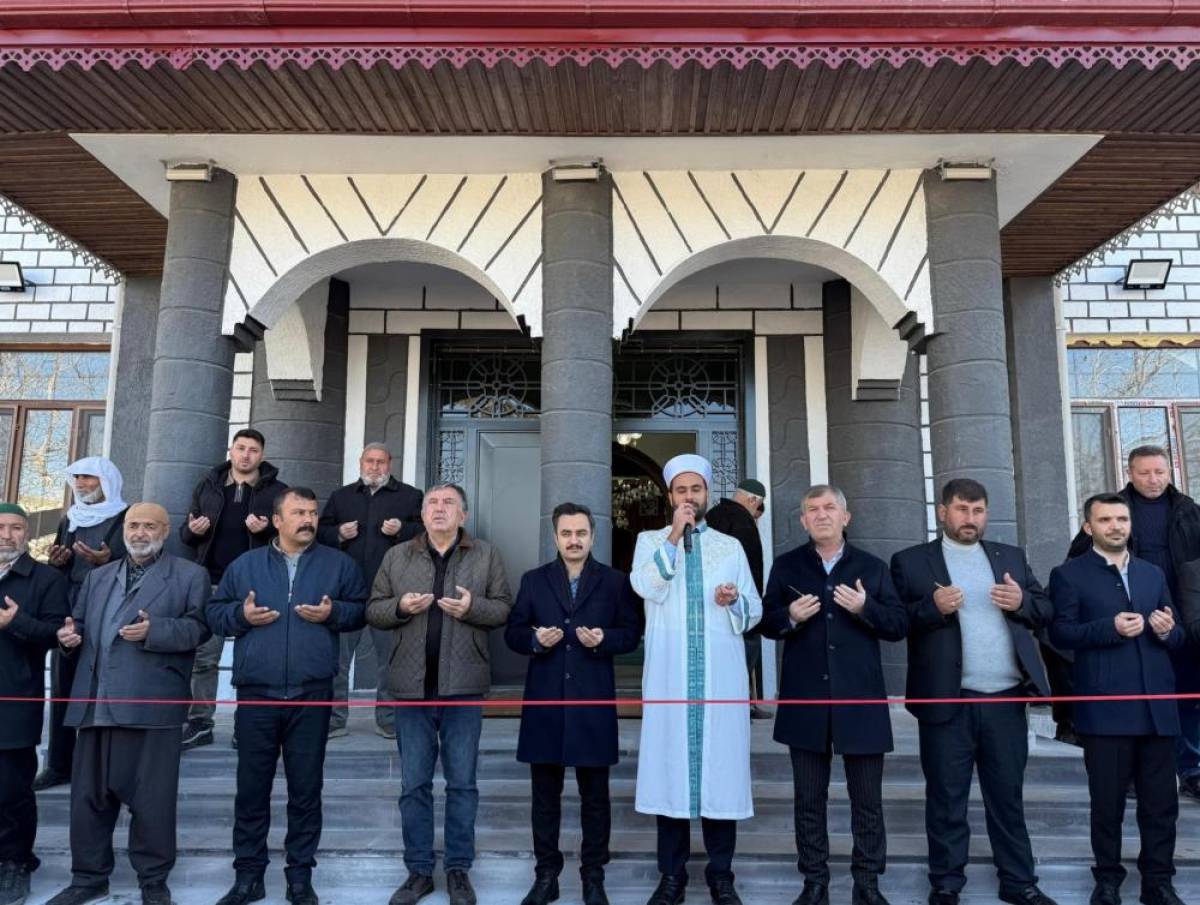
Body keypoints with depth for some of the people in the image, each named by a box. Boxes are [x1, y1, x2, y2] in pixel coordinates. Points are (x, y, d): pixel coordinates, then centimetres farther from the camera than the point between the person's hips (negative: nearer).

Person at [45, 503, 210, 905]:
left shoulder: (189, 576, 3)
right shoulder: (98, 577, 21)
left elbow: (199, 627, -6)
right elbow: (80, 623, 20)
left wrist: (154, 630, -19)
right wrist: (70, 635, -1)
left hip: (151, 706, -5)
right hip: (96, 704, 5)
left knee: (151, 797, 1)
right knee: (88, 794, 13)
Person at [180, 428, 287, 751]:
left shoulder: (277, 491, 4)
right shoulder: (208, 486, 13)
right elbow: (186, 532, 18)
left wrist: (266, 529, -17)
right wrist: (192, 529, -5)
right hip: (213, 583, 3)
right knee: (204, 657, 4)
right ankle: (200, 723, 13)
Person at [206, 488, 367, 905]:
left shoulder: (338, 564, 5)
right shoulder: (244, 565, 8)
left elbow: (361, 610, 6)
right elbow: (214, 613, 10)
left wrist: (332, 613, -12)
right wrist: (241, 614, -9)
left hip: (312, 694, -1)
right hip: (255, 694, 1)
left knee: (306, 788, 7)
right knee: (251, 787, 9)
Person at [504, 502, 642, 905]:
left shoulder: (615, 581, 4)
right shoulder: (533, 580, 7)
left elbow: (631, 633, 3)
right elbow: (513, 632, 7)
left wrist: (603, 640, -16)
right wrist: (535, 639, -13)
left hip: (593, 702, -1)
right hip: (545, 701, 2)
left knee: (595, 795, 8)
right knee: (545, 794, 10)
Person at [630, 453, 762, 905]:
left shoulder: (731, 546, 13)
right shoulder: (651, 540, 9)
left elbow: (755, 612, 11)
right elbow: (645, 587, -12)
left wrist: (735, 601, -11)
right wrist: (674, 536, -12)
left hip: (721, 675, 1)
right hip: (669, 675, -1)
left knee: (721, 765, 3)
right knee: (669, 764, 2)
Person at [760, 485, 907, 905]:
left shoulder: (873, 567, 6)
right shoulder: (786, 566, 7)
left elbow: (900, 625, 2)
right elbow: (766, 623, 7)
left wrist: (866, 608, -15)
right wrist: (789, 617, -14)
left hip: (860, 699, 0)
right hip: (805, 700, 1)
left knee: (867, 799, 8)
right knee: (809, 798, 10)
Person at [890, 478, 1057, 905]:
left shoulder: (1011, 557, 14)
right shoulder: (911, 561, 1)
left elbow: (1047, 610, 11)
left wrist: (1023, 601, -9)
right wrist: (933, 607, -21)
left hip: (1005, 699, 3)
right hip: (947, 701, -3)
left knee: (1008, 796, 14)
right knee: (946, 799, 7)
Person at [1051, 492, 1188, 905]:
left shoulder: (1153, 573, 16)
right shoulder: (1069, 574, 0)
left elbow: (1176, 637, 17)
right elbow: (1060, 633, -8)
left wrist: (1167, 631, -6)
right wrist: (1110, 627, -19)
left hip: (1157, 706, 4)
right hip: (1105, 708, -4)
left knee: (1161, 802, 10)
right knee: (1107, 802, 7)